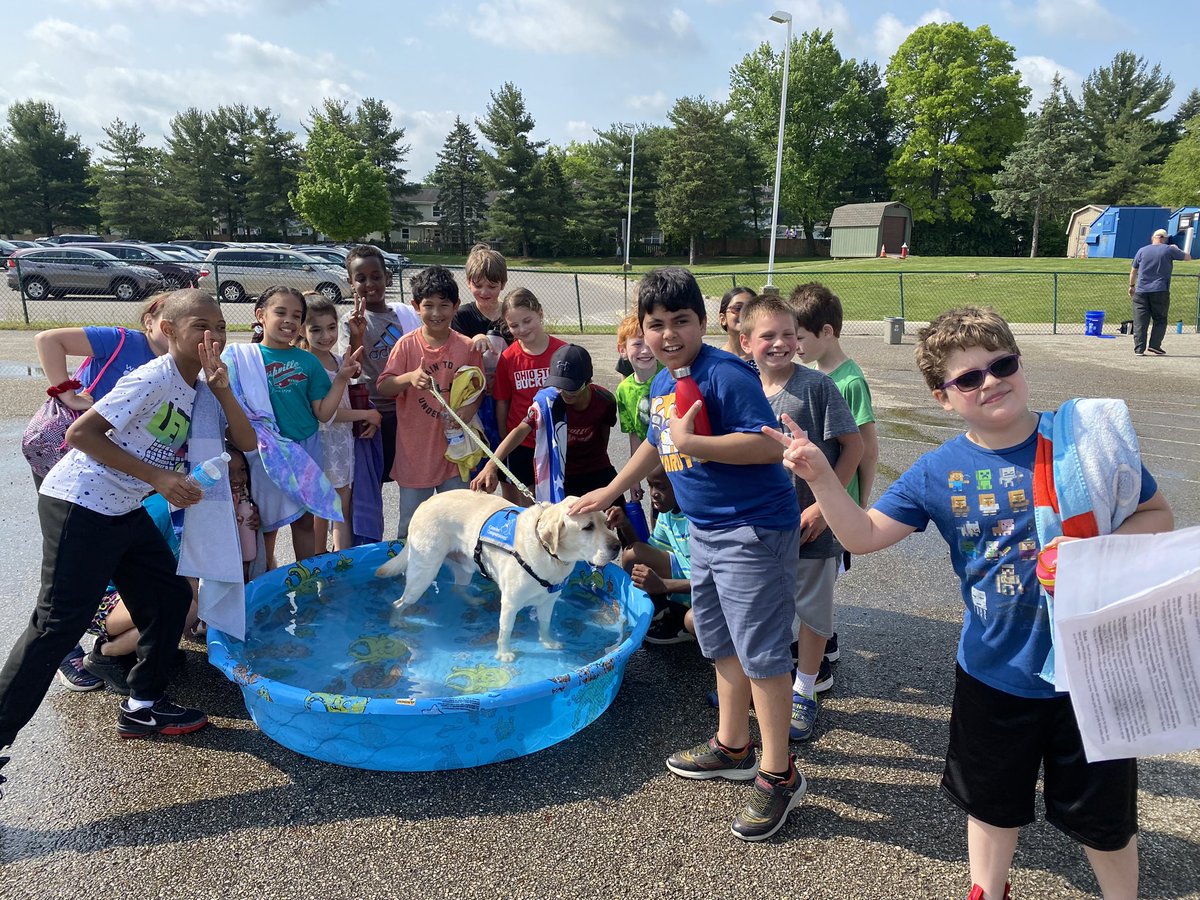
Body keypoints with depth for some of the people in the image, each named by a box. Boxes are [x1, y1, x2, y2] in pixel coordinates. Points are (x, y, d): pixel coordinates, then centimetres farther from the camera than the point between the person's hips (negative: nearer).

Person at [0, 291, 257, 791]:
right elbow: (81, 434, -21)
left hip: (124, 511, 9)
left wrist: (222, 389, -14)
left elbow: (247, 442, 0)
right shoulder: (154, 379, -19)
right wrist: (158, 477, -23)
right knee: (58, 624, -9)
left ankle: (143, 706, 26)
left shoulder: (199, 389, 6)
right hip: (78, 506, -9)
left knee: (170, 596, 11)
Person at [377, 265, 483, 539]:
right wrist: (409, 378, -26)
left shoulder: (467, 347, -2)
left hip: (454, 444, 1)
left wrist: (470, 408, -15)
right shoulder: (407, 345, -5)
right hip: (415, 449, -1)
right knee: (411, 525, 11)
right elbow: (383, 388, -6)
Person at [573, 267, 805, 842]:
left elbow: (768, 445, -27)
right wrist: (610, 492, 30)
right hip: (704, 529, 9)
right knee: (722, 643, 19)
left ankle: (778, 774, 12)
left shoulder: (726, 374, -19)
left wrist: (692, 442, -28)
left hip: (753, 529, -9)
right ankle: (733, 746, 37)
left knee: (760, 651, -2)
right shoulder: (661, 383, 9)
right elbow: (656, 445, 25)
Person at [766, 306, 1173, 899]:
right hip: (994, 672, 2)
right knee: (992, 804, 23)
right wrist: (821, 476, -21)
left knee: (1104, 816, 19)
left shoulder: (1087, 437, -13)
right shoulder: (939, 472, -8)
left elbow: (1157, 515, -4)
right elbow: (863, 534, -5)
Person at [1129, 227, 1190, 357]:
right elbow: (1188, 257, 15)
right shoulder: (1169, 250, 2)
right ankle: (1154, 345, -5)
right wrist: (1176, 249, 31)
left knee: (1140, 322, 0)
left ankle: (1139, 349, -4)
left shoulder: (1142, 251, 7)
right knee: (1160, 320, 8)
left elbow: (1133, 271, 13)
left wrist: (1131, 285, 25)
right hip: (1160, 291, -2)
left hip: (1141, 291, 2)